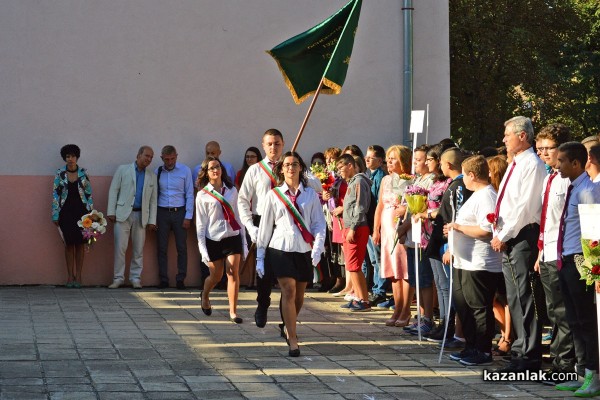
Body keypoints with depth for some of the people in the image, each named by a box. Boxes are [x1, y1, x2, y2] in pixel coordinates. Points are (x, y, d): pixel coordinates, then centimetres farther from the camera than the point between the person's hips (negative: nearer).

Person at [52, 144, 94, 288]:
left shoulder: (83, 173, 4)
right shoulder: (60, 173, 2)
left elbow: (89, 194, 6)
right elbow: (55, 194, 2)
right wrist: (55, 215, -2)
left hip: (81, 211, 0)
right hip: (66, 211, 0)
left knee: (80, 243, 1)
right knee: (69, 244, 2)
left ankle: (78, 276, 7)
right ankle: (70, 276, 9)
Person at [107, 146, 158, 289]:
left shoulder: (152, 176, 13)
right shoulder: (123, 170, 5)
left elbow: (153, 200, 13)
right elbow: (113, 191, 3)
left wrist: (152, 220, 6)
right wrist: (111, 212, -5)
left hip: (141, 216, 3)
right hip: (123, 214, -2)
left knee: (139, 249, 3)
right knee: (120, 248, -5)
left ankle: (136, 278, 12)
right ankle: (118, 278, 3)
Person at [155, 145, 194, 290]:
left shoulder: (185, 170, 0)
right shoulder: (157, 172, 5)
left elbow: (190, 195, 0)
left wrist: (188, 217, -5)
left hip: (179, 212, -2)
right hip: (162, 213, 2)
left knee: (182, 247, 0)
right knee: (162, 248, 3)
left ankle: (181, 279, 6)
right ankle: (163, 280, 9)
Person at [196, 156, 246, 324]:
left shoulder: (232, 190, 7)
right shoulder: (203, 195, -1)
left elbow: (238, 216, 9)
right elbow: (200, 223, -1)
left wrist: (244, 241, 7)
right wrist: (202, 248, -6)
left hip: (232, 236, 1)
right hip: (213, 239, -1)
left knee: (233, 272, -10)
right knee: (216, 275, 9)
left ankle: (233, 311, -7)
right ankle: (205, 296, 41)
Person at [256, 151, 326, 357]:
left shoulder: (311, 194, 6)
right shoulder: (273, 195, 4)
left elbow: (319, 224, 5)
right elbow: (265, 227, 7)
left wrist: (318, 248, -10)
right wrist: (260, 257, 7)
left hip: (304, 250, 2)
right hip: (281, 249, -2)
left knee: (299, 294, 11)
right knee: (288, 291, -14)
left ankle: (289, 328, 38)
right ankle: (293, 341, -13)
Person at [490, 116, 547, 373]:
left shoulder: (532, 165, -12)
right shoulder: (515, 165, 19)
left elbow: (525, 207, -18)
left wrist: (504, 236, -14)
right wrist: (498, 233, 10)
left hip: (522, 237, -10)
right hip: (507, 239, 10)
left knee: (523, 297, -8)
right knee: (514, 297, 11)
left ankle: (529, 357, -4)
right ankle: (521, 350, 17)